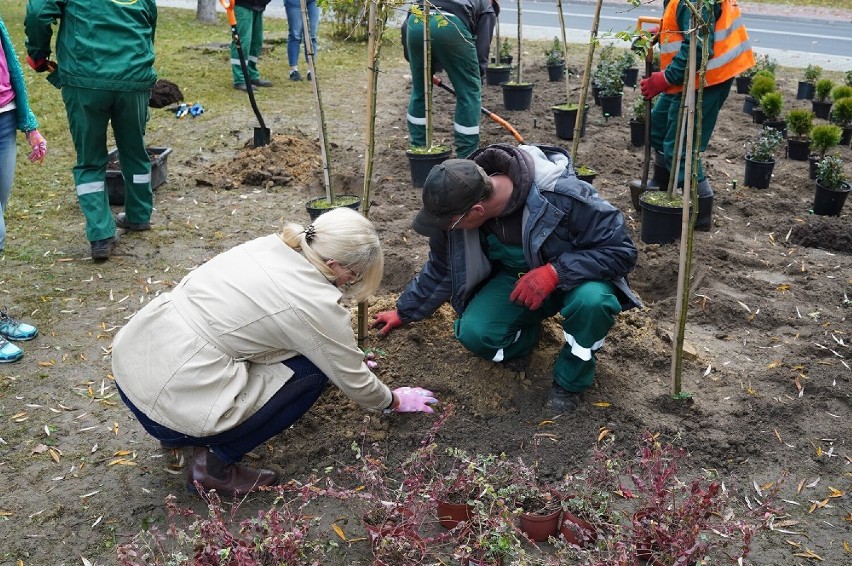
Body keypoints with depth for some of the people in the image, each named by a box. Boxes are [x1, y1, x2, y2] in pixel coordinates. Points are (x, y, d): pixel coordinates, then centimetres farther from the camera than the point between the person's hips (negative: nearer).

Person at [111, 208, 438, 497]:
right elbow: (353, 381, 3)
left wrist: (346, 355, 36)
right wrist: (394, 401, 22)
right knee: (312, 368, 4)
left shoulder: (270, 245, 7)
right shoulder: (317, 305, -13)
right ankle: (215, 462, 4)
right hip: (172, 404, -8)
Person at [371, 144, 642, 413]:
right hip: (515, 278, 3)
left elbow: (621, 250, -27)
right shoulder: (458, 205, -19)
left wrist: (555, 271, -40)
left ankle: (570, 380, -9)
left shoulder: (562, 195, -36)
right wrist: (404, 312, 10)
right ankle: (524, 336, 11)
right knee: (473, 334, -24)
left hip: (573, 276, -3)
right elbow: (441, 268, 2)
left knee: (592, 300, -38)